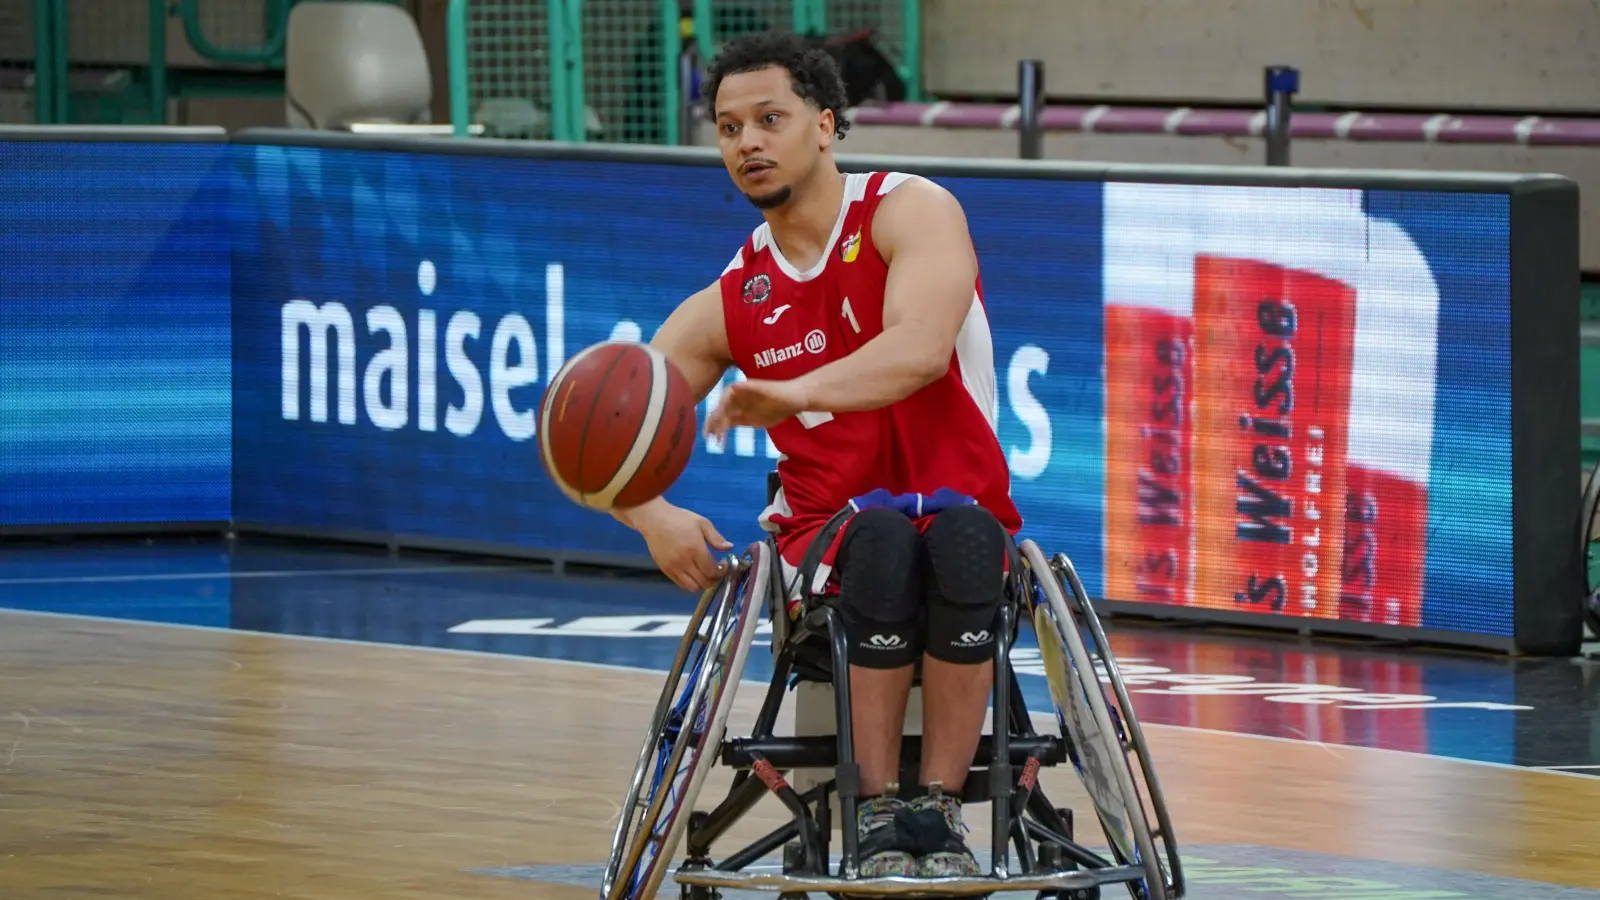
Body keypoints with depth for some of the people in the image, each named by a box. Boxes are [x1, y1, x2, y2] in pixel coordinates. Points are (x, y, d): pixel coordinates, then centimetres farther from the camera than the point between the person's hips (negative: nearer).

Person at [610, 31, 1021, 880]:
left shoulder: (909, 212, -3)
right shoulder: (730, 304, 9)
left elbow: (921, 349, -24)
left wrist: (798, 392, -41)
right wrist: (653, 516, -16)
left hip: (963, 512, -2)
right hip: (825, 535, 2)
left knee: (960, 539, -39)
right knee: (882, 539, -36)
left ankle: (939, 809, -32)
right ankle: (878, 812, -31)